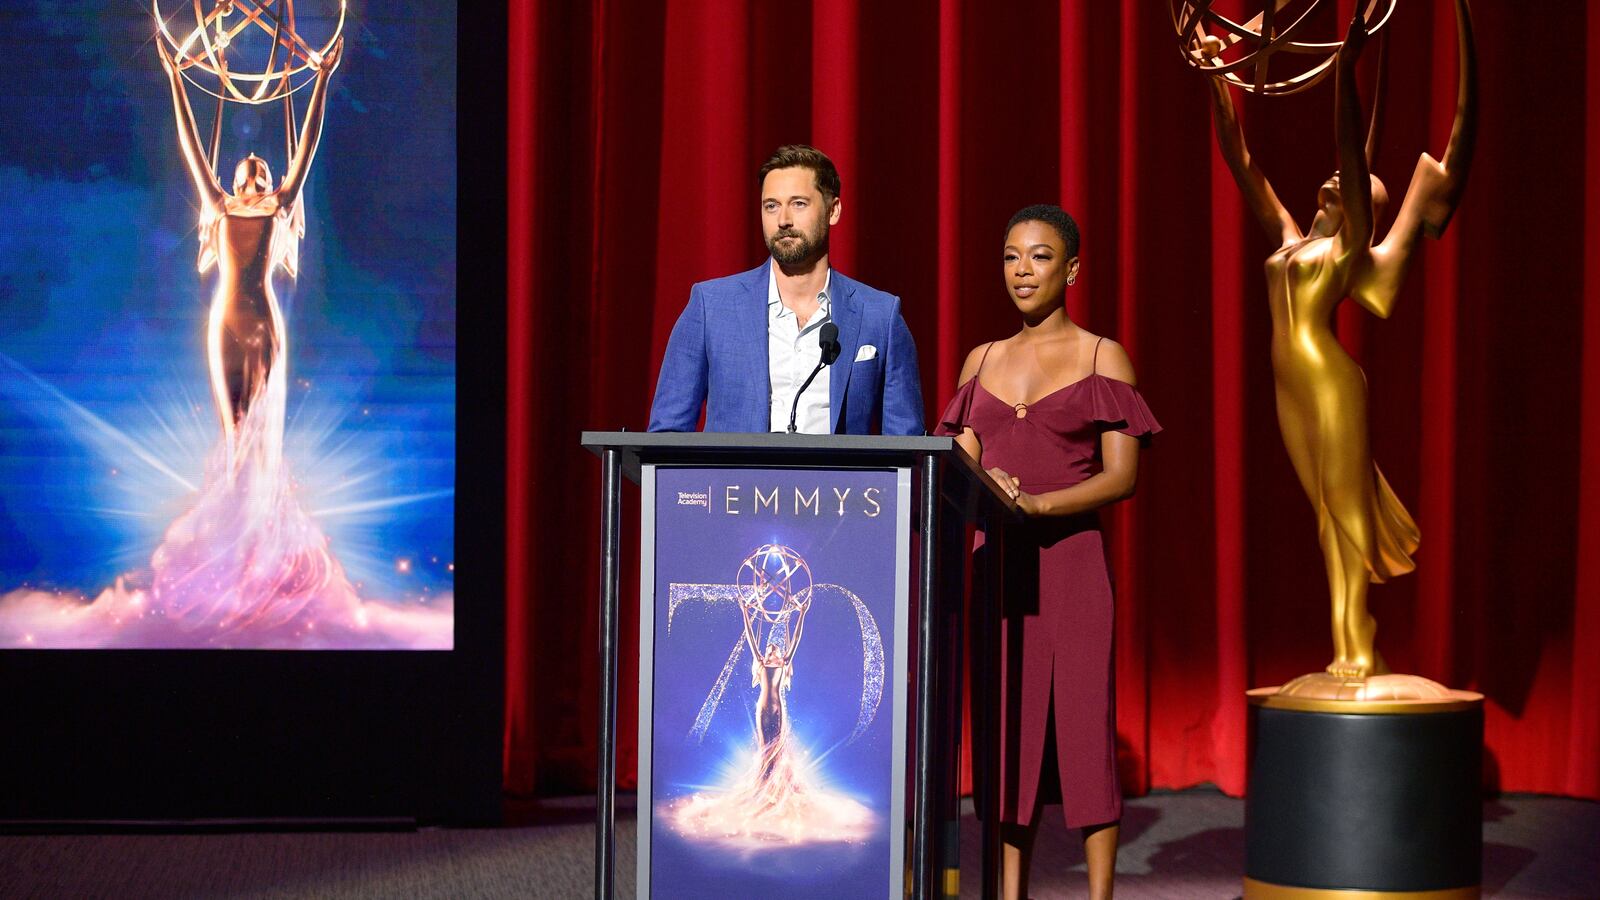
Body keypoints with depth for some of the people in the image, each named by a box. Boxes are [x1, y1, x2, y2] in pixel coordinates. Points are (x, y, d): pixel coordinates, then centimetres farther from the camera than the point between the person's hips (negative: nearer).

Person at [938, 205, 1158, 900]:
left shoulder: (1102, 358, 2)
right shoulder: (983, 361, 15)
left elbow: (1121, 476, -6)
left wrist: (1037, 503, -19)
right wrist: (984, 490, -12)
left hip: (1070, 557, -4)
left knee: (1083, 728, -6)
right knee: (1006, 734, 3)